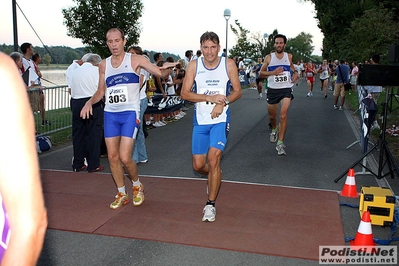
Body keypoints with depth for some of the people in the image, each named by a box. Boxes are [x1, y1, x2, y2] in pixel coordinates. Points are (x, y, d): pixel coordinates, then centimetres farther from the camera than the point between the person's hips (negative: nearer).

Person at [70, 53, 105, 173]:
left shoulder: (76, 71, 16)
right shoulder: (96, 70, -3)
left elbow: (71, 91, 16)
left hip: (76, 103, 6)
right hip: (93, 103, -6)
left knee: (78, 134, 11)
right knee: (94, 134, 1)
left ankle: (77, 164, 17)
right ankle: (93, 165, 3)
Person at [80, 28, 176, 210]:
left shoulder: (135, 60, -2)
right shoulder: (103, 65, 10)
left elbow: (160, 73, -5)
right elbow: (101, 91, 17)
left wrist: (167, 68, -28)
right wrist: (89, 102, -2)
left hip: (130, 113, -5)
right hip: (110, 114, 5)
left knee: (125, 157, -11)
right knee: (112, 156, 6)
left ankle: (137, 185, 19)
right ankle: (122, 194, 24)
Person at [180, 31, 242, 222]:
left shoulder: (228, 64, -2)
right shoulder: (194, 65, -2)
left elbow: (237, 91, 2)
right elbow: (184, 93, -6)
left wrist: (223, 102, -17)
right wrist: (210, 98, -17)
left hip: (221, 120, -2)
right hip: (200, 121, 2)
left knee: (213, 158, -16)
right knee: (198, 165, 4)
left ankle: (211, 204, 0)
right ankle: (215, 177, 41)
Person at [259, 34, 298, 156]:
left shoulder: (289, 56, 4)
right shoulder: (269, 57, -2)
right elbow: (261, 74, -1)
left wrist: (295, 72, 5)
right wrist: (273, 72, -16)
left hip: (286, 89, -1)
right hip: (272, 89, 1)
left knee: (283, 115, -16)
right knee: (272, 116, 16)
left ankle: (280, 143, -10)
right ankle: (274, 129, 50)